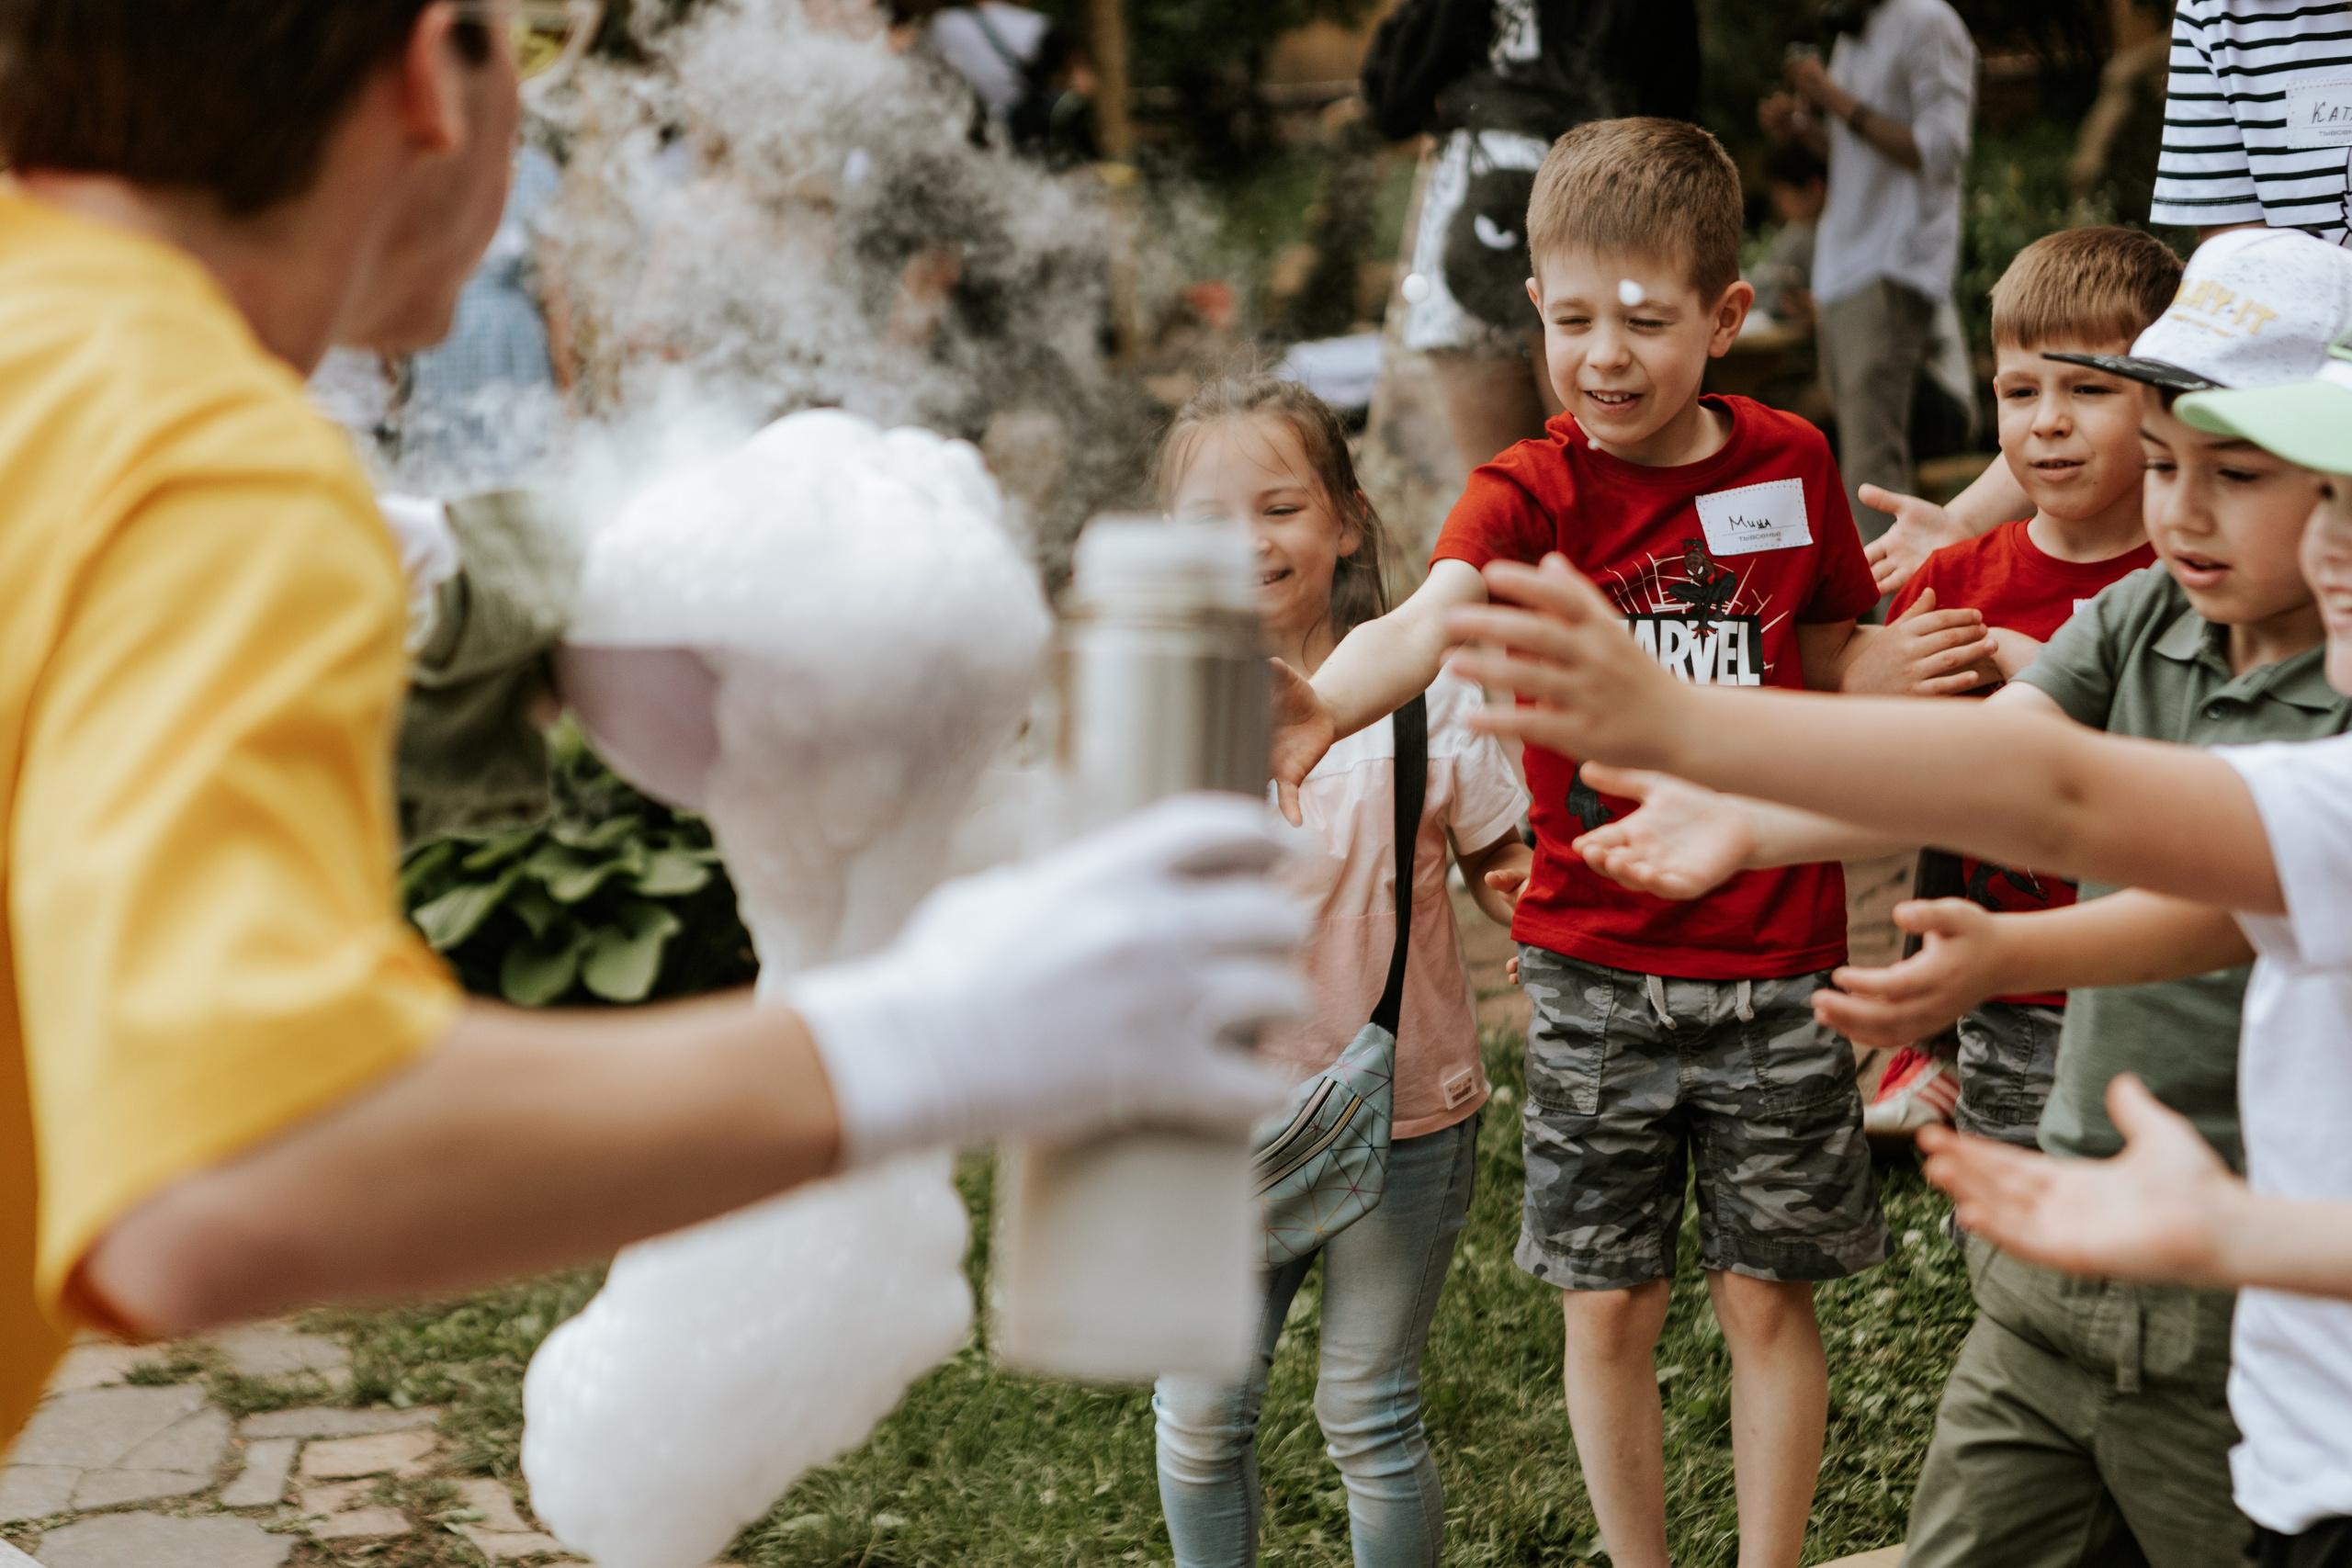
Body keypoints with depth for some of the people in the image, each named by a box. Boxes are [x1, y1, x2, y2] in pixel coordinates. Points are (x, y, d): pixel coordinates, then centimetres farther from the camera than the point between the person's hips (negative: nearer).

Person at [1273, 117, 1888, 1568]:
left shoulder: (1790, 464, -2)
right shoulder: (1531, 491, -10)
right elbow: (1430, 617, -33)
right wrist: (1327, 703, -53)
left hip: (1773, 964, 1)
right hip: (1594, 967, -1)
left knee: (1768, 1294, 9)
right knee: (1609, 1303, 8)